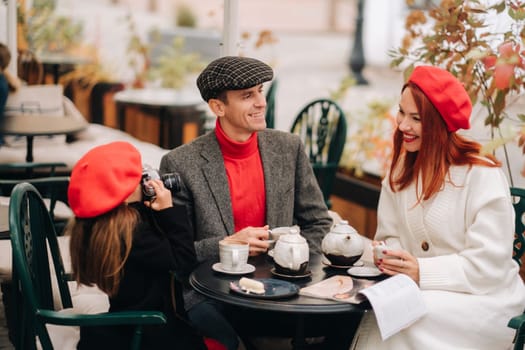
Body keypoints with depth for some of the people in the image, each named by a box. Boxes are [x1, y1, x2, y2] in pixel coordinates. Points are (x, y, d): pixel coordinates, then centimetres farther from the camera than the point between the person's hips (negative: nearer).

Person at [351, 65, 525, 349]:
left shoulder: (482, 175, -14)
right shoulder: (402, 171, 6)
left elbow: (488, 265, -17)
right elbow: (391, 236, 8)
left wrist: (423, 271, -25)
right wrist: (386, 254, -15)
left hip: (484, 298, -5)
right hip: (425, 291, 5)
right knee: (373, 314, -25)